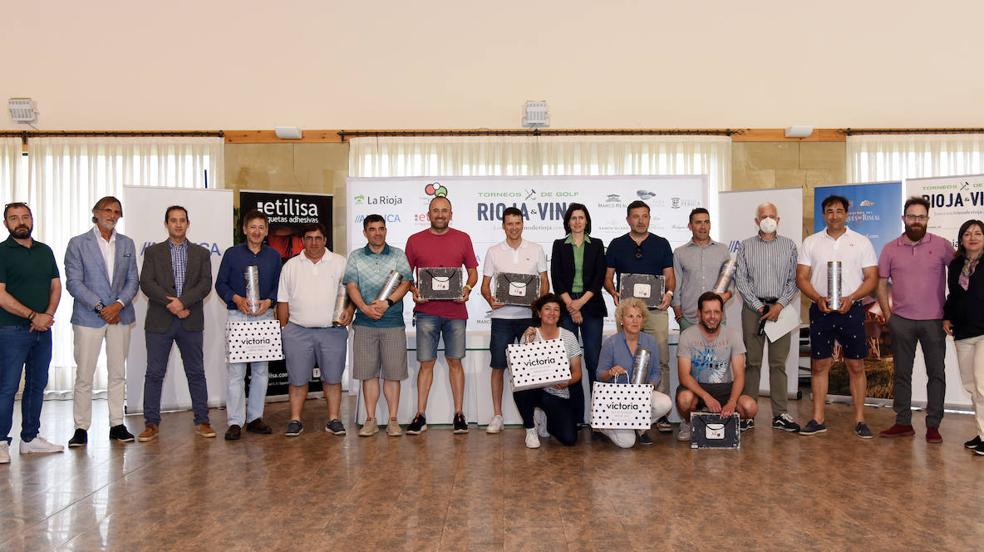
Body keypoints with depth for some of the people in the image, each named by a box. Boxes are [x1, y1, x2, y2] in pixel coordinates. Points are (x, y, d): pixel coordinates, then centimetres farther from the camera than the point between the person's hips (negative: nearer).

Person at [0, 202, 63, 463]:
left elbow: (56, 286, 11)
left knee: (37, 385, 10)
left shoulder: (45, 251, 13)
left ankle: (30, 437, 19)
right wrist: (33, 316, -16)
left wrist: (48, 315, -6)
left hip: (42, 330, 6)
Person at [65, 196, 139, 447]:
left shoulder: (127, 244, 12)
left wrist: (119, 304, -9)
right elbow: (73, 282, -5)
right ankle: (81, 428, 8)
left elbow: (133, 280, 8)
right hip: (88, 317, -3)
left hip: (120, 314, 3)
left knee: (118, 373, 7)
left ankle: (117, 424, 14)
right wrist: (100, 307, -13)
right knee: (84, 375, -1)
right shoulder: (78, 243, 1)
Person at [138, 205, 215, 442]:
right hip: (159, 322, 0)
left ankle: (202, 421, 12)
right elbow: (146, 283, -4)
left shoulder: (201, 253, 10)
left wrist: (183, 301, -16)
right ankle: (151, 423, 11)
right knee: (154, 373, 2)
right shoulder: (153, 252, 8)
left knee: (196, 372, 5)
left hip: (191, 322, 1)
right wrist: (170, 303, -15)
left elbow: (205, 284, -2)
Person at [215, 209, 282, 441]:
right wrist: (237, 299, -14)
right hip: (237, 316, -2)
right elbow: (220, 283, 2)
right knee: (235, 370, -5)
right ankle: (235, 422, -1)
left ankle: (255, 418, 16)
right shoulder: (232, 254, 3)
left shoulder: (274, 256, 9)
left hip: (265, 316, 3)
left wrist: (268, 301, -9)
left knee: (261, 369, 7)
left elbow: (278, 286, 10)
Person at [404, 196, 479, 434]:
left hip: (455, 310, 1)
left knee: (455, 361, 6)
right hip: (426, 311, 0)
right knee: (426, 363, 2)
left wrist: (467, 288, -8)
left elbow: (473, 271, 11)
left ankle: (459, 414, 13)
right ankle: (420, 415, 8)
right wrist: (413, 290, -9)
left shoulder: (463, 239, 7)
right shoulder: (415, 240, 6)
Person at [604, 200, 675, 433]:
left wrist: (669, 293, -11)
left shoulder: (661, 244, 10)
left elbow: (670, 276, 9)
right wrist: (613, 292, -10)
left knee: (661, 361, -4)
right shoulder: (617, 245, 9)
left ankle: (661, 413, 1)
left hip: (656, 309, 0)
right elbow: (607, 277, 10)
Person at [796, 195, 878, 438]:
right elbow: (802, 277, 4)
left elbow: (871, 278, 1)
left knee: (856, 366, 2)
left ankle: (859, 420, 11)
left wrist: (850, 299, -14)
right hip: (820, 310, 1)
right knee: (820, 365, 5)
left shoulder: (861, 242, 4)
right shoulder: (811, 242, 8)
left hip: (851, 309, -1)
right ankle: (818, 420, 11)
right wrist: (819, 299, -12)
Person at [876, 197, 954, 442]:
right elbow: (881, 284, 9)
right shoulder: (890, 249, 3)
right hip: (901, 321, 2)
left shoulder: (941, 245, -2)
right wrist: (888, 316, 2)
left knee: (936, 373, 3)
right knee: (902, 373, 7)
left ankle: (933, 426, 11)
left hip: (934, 321, -1)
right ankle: (903, 423, 15)